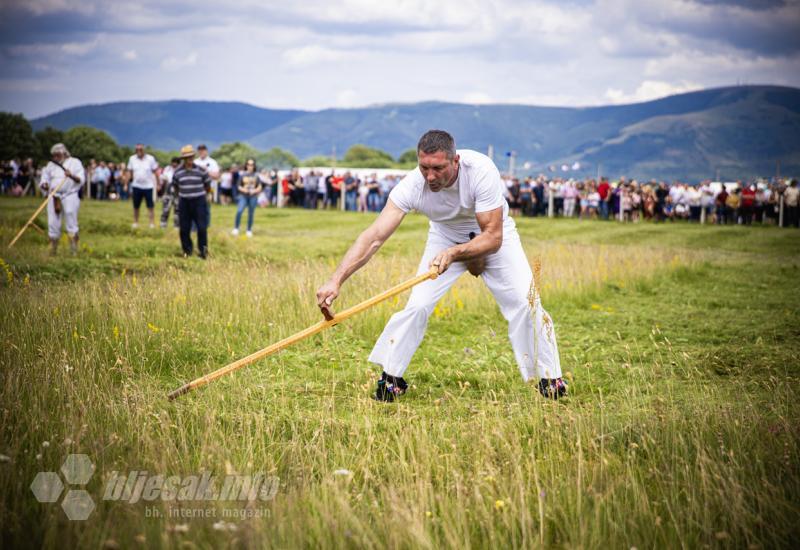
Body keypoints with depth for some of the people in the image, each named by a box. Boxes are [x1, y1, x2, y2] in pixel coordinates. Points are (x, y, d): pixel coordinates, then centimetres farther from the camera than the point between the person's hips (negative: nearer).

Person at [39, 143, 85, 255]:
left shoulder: (75, 162, 6)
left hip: (70, 196, -4)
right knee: (53, 224, 1)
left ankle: (74, 251, -7)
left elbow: (81, 180, -3)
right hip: (54, 197, 4)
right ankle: (52, 251, 7)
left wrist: (72, 176, -23)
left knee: (71, 224, -8)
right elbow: (44, 179, 18)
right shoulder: (50, 165, 17)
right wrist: (45, 185, -6)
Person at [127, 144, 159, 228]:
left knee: (150, 206, -3)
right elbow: (130, 172, 7)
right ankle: (135, 223, 17)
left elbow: (155, 171, 0)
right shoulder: (132, 159, 2)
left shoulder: (150, 159, -4)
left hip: (148, 186, -2)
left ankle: (152, 223, -1)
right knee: (136, 206, 7)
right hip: (136, 186, 2)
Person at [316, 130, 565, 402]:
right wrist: (336, 280, -49)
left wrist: (454, 254, -52)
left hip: (492, 234, -1)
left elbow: (493, 237, -35)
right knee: (418, 305, -12)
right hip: (445, 236, 1)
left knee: (525, 302, -12)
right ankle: (390, 377, 6)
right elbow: (374, 237, -38)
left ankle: (550, 379, 5)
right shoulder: (412, 186, -33)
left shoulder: (481, 170, -38)